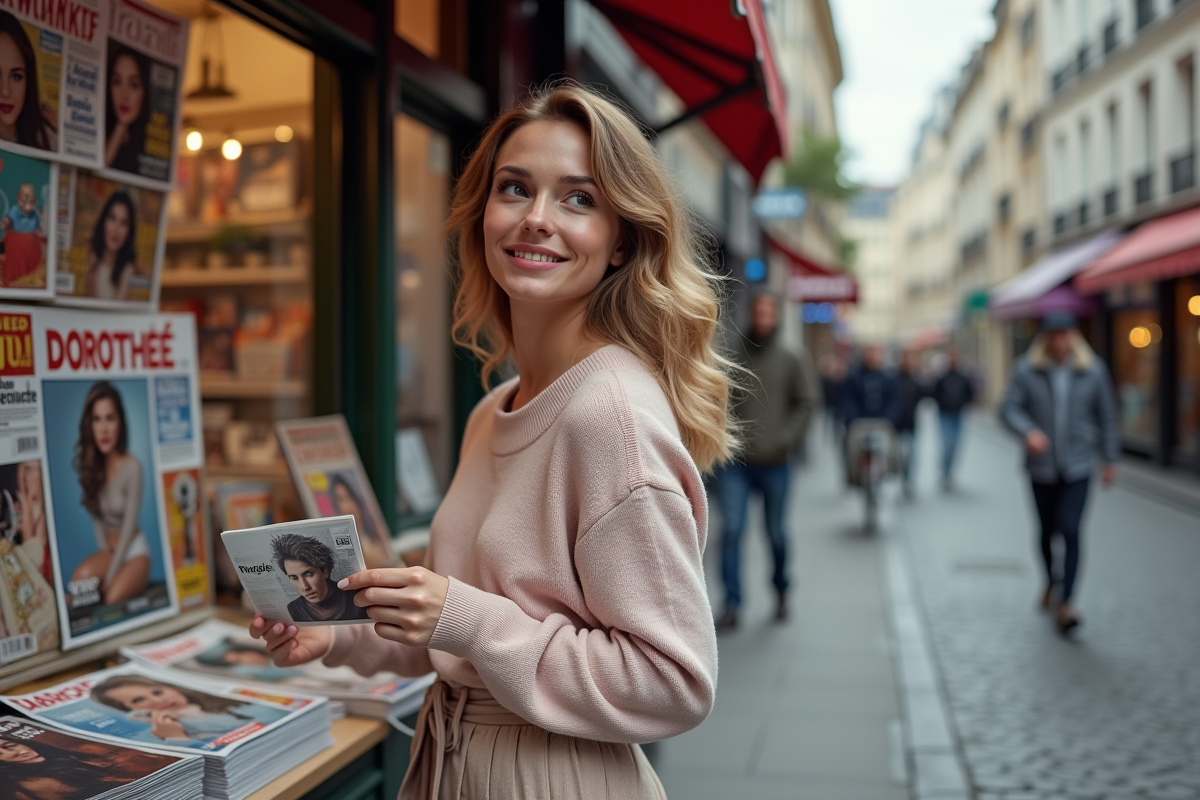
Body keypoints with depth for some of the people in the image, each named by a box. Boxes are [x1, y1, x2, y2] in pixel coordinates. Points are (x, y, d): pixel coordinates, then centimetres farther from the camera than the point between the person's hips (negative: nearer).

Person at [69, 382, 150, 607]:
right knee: (80, 578, -27)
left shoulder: (132, 466, -22)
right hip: (108, 548, 4)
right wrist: (105, 552, -13)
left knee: (113, 599, -28)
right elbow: (96, 516, -1)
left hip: (134, 549, -4)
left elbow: (128, 528, -19)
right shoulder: (89, 464, -4)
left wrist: (109, 577, -18)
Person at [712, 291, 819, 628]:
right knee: (731, 530, -8)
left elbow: (807, 401, 1)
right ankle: (732, 604, -2)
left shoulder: (792, 361, 4)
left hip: (774, 464, 1)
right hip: (734, 463, 0)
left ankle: (781, 592, 33)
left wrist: (785, 439, -10)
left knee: (776, 534, 11)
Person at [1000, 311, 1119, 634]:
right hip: (1041, 466, 1)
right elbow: (1009, 408, -10)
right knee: (1046, 530, 13)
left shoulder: (1093, 370, -1)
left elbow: (1106, 416, 6)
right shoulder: (1027, 371, -5)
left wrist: (1109, 460, 8)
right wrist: (1028, 431, -30)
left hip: (1078, 466, -1)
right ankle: (1052, 580, 39)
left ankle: (1065, 604, -10)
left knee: (1070, 530, -11)